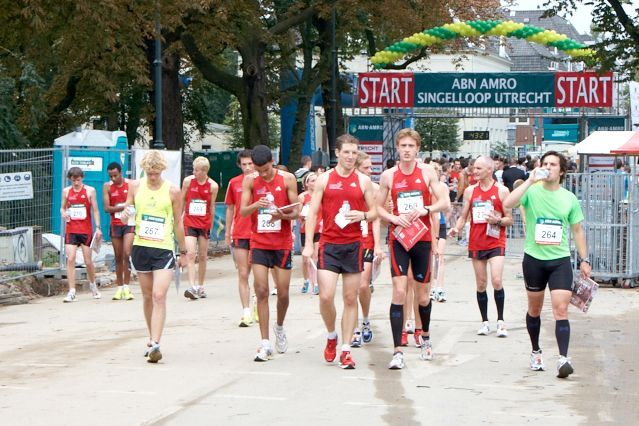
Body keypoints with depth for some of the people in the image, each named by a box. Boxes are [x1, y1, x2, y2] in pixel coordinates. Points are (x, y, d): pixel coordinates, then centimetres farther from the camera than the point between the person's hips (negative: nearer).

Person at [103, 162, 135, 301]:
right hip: (115, 225, 2)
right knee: (118, 257, 7)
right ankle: (119, 287, 15)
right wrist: (123, 207, -17)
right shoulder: (107, 186, 1)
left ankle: (126, 286, -11)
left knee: (127, 254, -16)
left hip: (129, 223, -2)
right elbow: (106, 208, -6)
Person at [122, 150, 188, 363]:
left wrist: (184, 251, 11)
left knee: (159, 296, -14)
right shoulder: (135, 187, 4)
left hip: (164, 249, -3)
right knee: (147, 296, 12)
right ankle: (152, 337, 27)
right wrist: (125, 214, -12)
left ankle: (155, 344, -18)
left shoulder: (173, 191, -3)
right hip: (141, 248, 3)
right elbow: (125, 216, 13)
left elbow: (178, 223, 6)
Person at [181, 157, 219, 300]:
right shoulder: (188, 181, -3)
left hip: (204, 224, 1)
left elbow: (212, 207, 5)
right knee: (191, 254, -13)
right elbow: (182, 200, 8)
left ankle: (200, 287, 21)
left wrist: (211, 226, 10)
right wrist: (178, 218, 12)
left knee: (202, 256, 9)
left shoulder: (213, 186, -4)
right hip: (189, 222, -1)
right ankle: (192, 287, -19)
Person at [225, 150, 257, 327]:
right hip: (240, 234, 1)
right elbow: (230, 208, 12)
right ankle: (246, 312, -1)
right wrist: (227, 232, 13)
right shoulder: (234, 183, 4)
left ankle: (257, 306, 26)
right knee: (243, 274, -2)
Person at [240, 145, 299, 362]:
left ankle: (279, 326, 35)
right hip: (259, 243, 0)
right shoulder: (250, 181, -1)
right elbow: (242, 211, -6)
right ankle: (265, 344, -3)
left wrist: (283, 215, -24)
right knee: (261, 291, -7)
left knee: (283, 293, 4)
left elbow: (296, 212, -2)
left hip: (282, 243, 0)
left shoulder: (287, 179, -4)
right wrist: (256, 205, -26)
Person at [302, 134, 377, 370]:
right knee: (326, 296, -11)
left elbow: (374, 211, 10)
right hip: (329, 244, -1)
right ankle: (331, 337, 15)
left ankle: (346, 349, 9)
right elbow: (313, 212, 2)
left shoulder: (364, 180, 6)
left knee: (350, 298, 2)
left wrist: (363, 215, -13)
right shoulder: (324, 179, 2)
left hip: (354, 245, 1)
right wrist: (308, 244, -6)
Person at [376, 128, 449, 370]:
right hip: (398, 238, -1)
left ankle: (425, 336, 39)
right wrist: (394, 218, -11)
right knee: (399, 291, -13)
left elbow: (444, 202, -3)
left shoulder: (427, 172, 0)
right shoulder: (388, 176, 2)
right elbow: (379, 207, 8)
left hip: (423, 238, 1)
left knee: (423, 295, 10)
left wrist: (425, 210, -19)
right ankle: (398, 351, -14)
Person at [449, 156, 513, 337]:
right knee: (481, 284, 7)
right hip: (476, 243, 3)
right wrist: (456, 228, -9)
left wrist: (497, 221, -19)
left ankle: (501, 321, -2)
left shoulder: (502, 191, -2)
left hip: (496, 242, -3)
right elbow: (464, 216, 11)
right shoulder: (470, 191, 7)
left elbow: (509, 219, 1)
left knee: (497, 281, -15)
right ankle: (485, 321, 17)